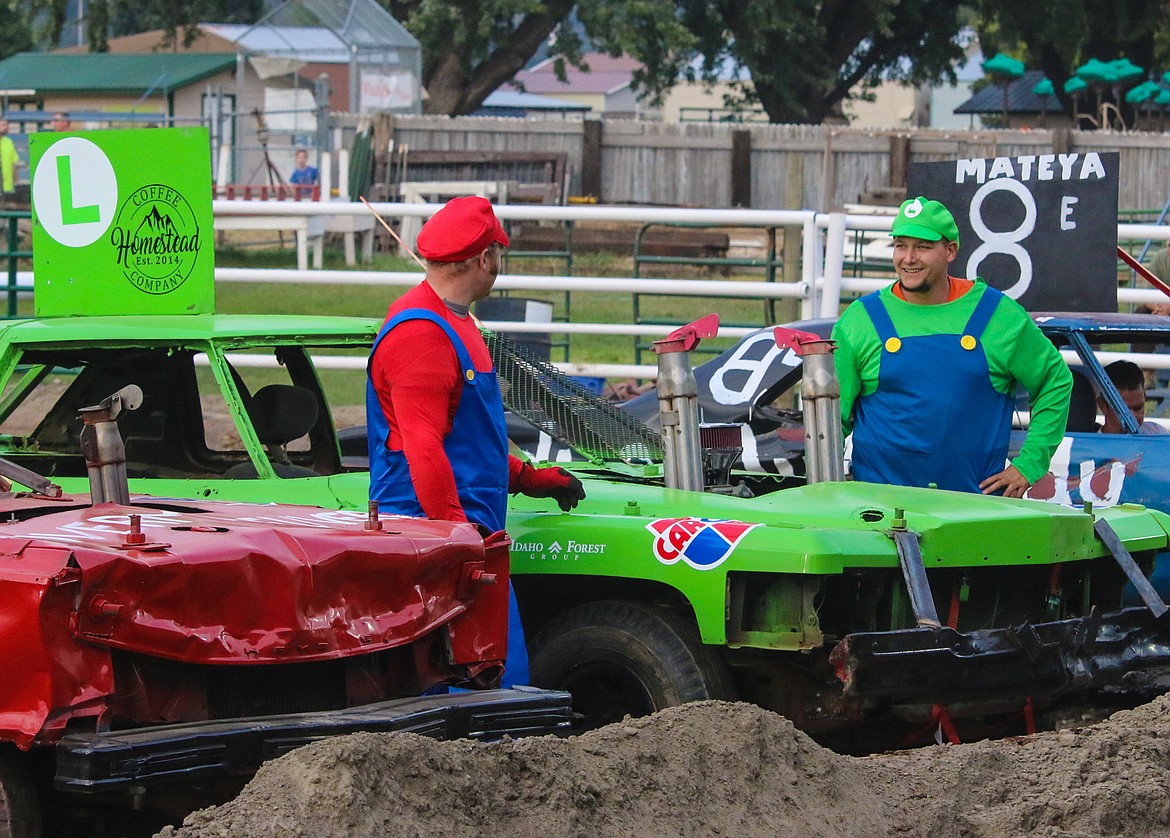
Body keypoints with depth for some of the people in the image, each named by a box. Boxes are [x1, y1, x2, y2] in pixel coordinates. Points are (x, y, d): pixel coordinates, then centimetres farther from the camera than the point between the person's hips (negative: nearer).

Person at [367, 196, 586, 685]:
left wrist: (528, 479, 31)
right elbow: (424, 449, -21)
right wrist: (457, 534, -23)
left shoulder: (455, 323, 20)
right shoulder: (420, 332, -15)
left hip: (468, 528, 11)